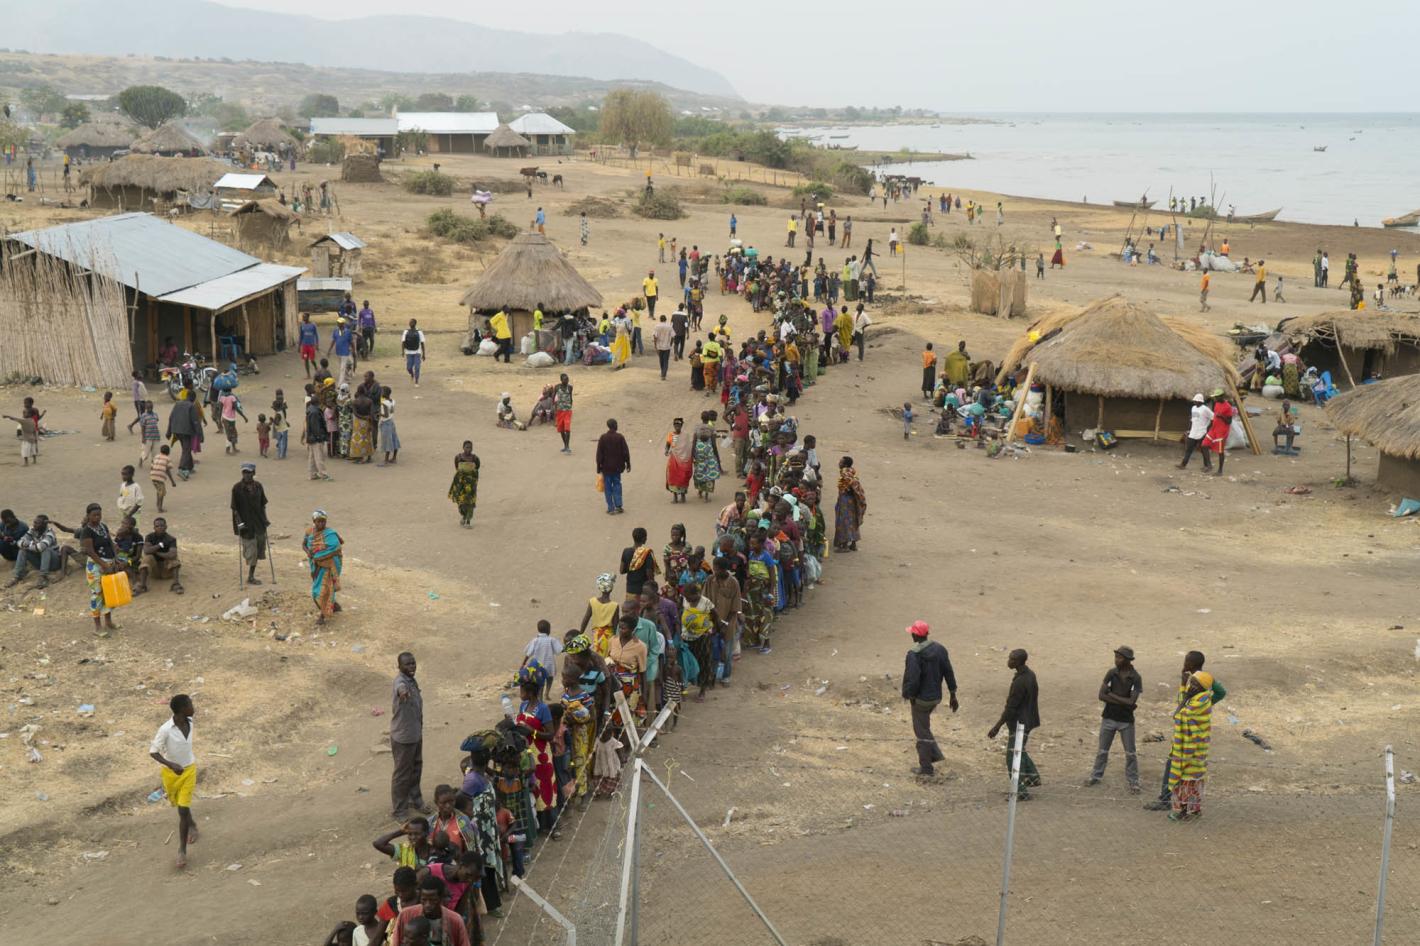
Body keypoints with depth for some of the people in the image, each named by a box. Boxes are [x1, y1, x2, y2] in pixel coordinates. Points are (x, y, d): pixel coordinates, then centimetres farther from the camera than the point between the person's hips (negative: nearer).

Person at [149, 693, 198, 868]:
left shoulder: (189, 723, -9)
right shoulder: (165, 730, -26)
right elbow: (152, 752, -23)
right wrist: (171, 765, -36)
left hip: (188, 770, 2)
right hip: (170, 772, -2)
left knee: (183, 810, -5)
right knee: (178, 805, 20)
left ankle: (182, 850, 3)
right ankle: (191, 825, 52)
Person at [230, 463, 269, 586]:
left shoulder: (258, 486, 2)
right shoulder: (237, 488, -11)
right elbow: (234, 508, -9)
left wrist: (265, 519, 6)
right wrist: (239, 522, -16)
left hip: (259, 523, 5)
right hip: (246, 524, -5)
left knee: (257, 550, 12)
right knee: (251, 551, -1)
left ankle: (251, 576, 29)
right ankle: (250, 577, 12)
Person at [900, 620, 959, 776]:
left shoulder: (914, 654, -22)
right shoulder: (939, 649, -1)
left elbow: (912, 679, -25)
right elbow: (948, 673, 3)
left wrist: (908, 694, -7)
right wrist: (952, 695, 9)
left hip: (921, 698, -7)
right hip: (936, 696, 7)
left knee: (922, 730, 6)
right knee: (924, 725, 27)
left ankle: (926, 767, 14)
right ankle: (935, 753, 23)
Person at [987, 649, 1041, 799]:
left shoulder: (1020, 682, -26)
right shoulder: (1030, 674, 3)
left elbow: (1011, 708, -24)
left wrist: (997, 727, -18)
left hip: (1020, 723, -10)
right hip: (1027, 720, 10)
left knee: (1013, 757, -3)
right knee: (1019, 751, 28)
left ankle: (1021, 792, 0)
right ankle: (1033, 776, 40)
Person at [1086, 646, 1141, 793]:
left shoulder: (1135, 678, -11)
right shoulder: (1112, 673, -4)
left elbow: (1132, 701, -21)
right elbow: (1101, 695, -11)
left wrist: (1112, 695, -14)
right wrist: (1123, 702, -16)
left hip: (1126, 720, -2)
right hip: (1109, 718, 2)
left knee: (1130, 753, 5)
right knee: (1103, 750, 13)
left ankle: (1133, 783, 15)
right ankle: (1095, 776, 26)